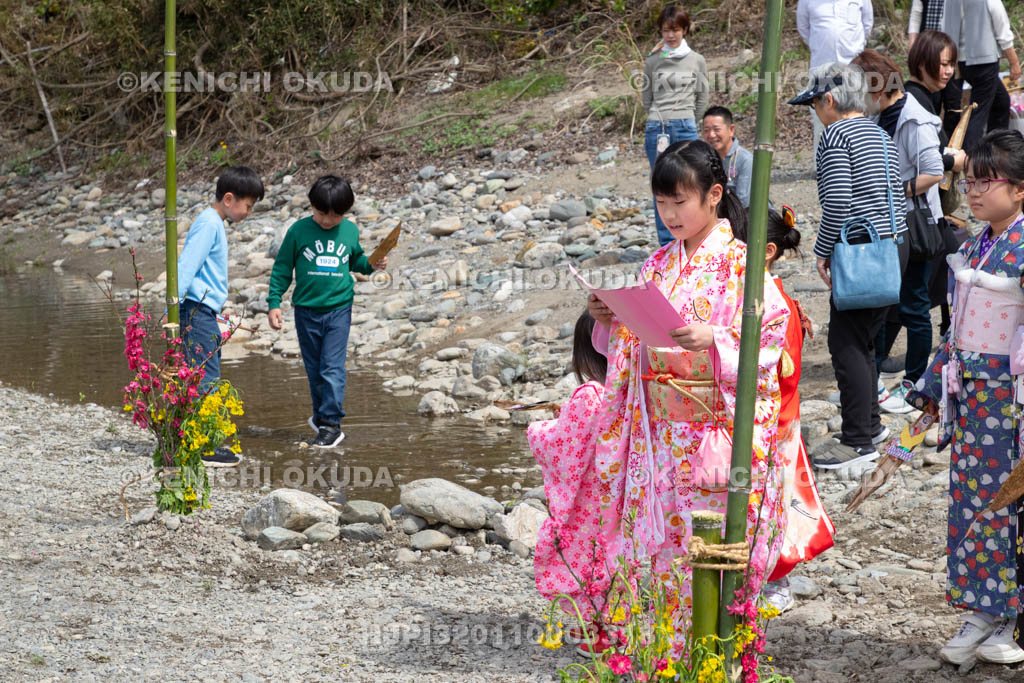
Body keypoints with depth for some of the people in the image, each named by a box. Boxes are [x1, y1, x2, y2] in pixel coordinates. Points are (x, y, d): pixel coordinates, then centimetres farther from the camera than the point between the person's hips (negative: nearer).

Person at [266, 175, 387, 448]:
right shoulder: (299, 231, -4)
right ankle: (321, 415, 25)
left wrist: (371, 264, 2)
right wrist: (274, 302, -2)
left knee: (333, 368, -8)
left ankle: (331, 423, -7)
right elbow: (282, 269, 3)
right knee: (314, 369, 10)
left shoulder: (350, 231, 2)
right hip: (306, 310, 0)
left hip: (339, 309, 0)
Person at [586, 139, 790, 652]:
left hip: (716, 431, -6)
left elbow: (771, 333, -14)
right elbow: (633, 345, 18)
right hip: (660, 432, 6)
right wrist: (609, 319, -1)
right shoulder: (658, 266, 12)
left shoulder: (739, 264, -7)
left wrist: (714, 340, -27)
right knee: (663, 538, 7)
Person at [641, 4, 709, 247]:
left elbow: (702, 99, 9)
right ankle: (666, 244, 7)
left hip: (685, 128, -1)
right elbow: (646, 97, 14)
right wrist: (659, 121, 8)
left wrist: (687, 124, 9)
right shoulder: (653, 62, 8)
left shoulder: (696, 61, 5)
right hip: (656, 129, 1)